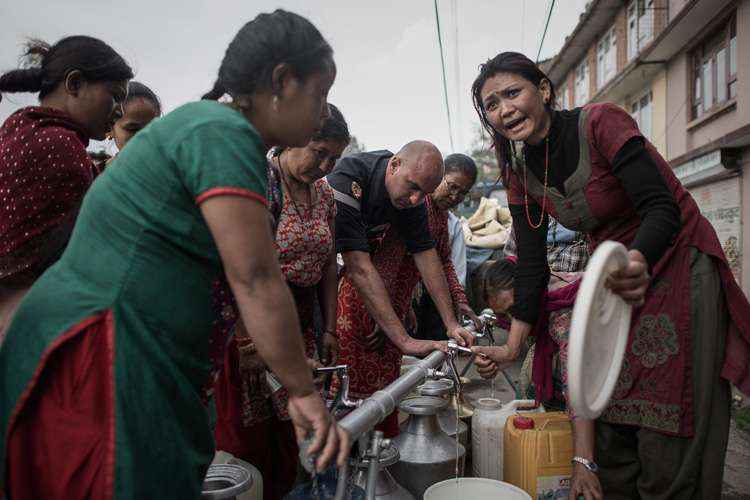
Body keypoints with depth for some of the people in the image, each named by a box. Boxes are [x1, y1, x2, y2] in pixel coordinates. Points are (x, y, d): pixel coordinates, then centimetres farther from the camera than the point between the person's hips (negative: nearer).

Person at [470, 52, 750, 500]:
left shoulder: (601, 122, -19)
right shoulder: (521, 174, -1)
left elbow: (663, 209, -26)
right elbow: (532, 265, 0)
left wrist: (638, 262, -48)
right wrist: (512, 347, -1)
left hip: (677, 268, -6)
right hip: (615, 279, 6)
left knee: (669, 434, -4)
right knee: (611, 429, 10)